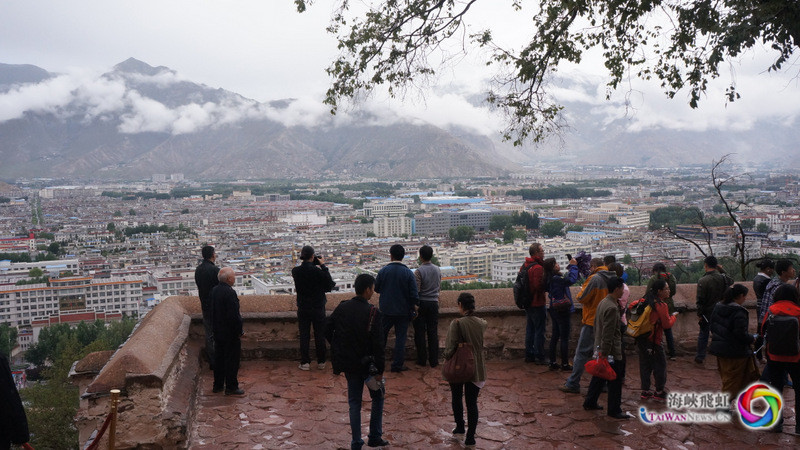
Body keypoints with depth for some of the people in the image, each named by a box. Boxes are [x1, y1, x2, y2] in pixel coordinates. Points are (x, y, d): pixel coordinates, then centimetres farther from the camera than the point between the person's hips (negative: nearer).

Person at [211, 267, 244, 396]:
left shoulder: (214, 290, 3)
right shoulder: (230, 293, -23)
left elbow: (213, 310, 12)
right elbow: (234, 315, -24)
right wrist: (240, 331, -14)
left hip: (218, 331, 8)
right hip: (230, 333, -8)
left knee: (219, 358, 18)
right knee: (232, 360, 2)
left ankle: (218, 385, 27)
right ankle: (231, 387, 9)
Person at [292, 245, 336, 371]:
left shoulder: (296, 271, -8)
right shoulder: (318, 271, -19)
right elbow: (330, 284, -8)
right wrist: (323, 266, -5)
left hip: (302, 307, 2)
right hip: (318, 307, -2)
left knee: (304, 335, 11)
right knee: (320, 335, 11)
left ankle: (305, 362, 14)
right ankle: (321, 362, 19)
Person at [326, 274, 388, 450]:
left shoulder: (341, 308, -2)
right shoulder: (372, 313, -17)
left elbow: (327, 331, 5)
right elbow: (378, 345, -19)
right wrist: (380, 369, -13)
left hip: (348, 364, 4)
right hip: (367, 364, -4)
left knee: (354, 402, 14)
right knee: (378, 397, 17)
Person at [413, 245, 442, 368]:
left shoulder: (419, 271, -13)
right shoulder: (437, 270, 5)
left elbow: (415, 291, -14)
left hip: (421, 303, -4)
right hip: (434, 302, 4)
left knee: (420, 332, 4)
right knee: (433, 332, 8)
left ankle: (422, 360, 8)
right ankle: (434, 361, 10)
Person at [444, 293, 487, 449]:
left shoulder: (457, 324, -20)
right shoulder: (482, 323, -5)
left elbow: (450, 349, -20)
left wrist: (447, 359, -1)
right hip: (477, 368, 3)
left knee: (457, 398, 22)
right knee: (472, 402, 11)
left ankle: (459, 427, 37)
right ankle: (470, 437, 12)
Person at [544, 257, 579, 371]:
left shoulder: (551, 279, 6)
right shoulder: (556, 279, -23)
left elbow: (567, 278, 17)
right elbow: (571, 280, -32)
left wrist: (571, 266, 7)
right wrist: (573, 266, -20)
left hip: (554, 310, 10)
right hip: (562, 311, -10)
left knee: (555, 337, 15)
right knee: (564, 338, 1)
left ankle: (553, 363, 21)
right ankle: (565, 365, 9)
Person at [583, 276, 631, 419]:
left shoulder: (603, 302, 8)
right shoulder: (612, 308, -23)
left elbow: (596, 324, 17)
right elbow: (608, 334, -25)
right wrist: (605, 353, -23)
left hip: (600, 347, 10)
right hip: (612, 351, -10)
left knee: (599, 376, 20)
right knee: (615, 381, 2)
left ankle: (590, 402, 29)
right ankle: (614, 411, 11)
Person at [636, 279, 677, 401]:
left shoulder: (646, 301, 6)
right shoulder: (661, 305, -16)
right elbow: (667, 324, -13)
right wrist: (673, 317, 6)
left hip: (641, 339, 8)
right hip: (653, 340, -8)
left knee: (645, 365, 15)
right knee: (660, 365, 7)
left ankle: (645, 391, 21)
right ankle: (659, 392, 15)